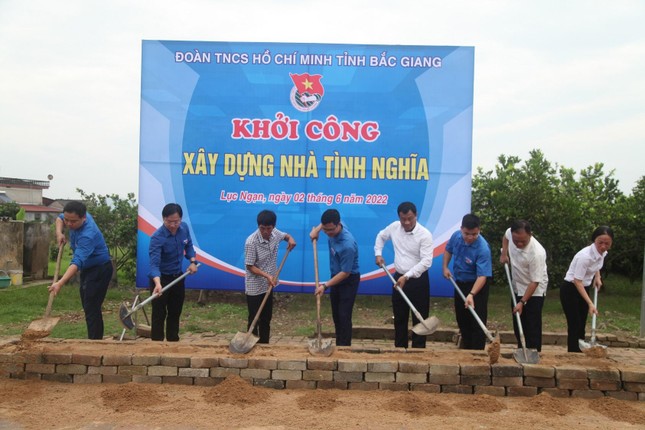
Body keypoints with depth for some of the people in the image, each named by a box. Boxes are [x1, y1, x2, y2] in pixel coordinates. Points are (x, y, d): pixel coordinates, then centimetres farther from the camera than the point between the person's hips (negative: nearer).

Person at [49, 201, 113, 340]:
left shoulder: (87, 234, -35)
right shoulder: (77, 217, -9)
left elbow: (77, 262, -45)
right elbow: (59, 218, 15)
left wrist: (60, 283, -55)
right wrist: (59, 232, -7)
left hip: (100, 269, -10)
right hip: (87, 268, 10)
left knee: (91, 309, -14)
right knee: (88, 306, 16)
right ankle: (95, 339, 26)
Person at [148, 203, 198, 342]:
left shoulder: (184, 227, -9)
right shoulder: (157, 237, -28)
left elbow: (188, 245, 11)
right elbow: (154, 263, -37)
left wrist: (192, 261, -4)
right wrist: (158, 283, -53)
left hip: (178, 276, 6)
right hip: (160, 278, -6)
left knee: (175, 313, 15)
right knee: (159, 314, -2)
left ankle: (173, 341, 27)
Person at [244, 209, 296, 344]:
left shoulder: (275, 233, -7)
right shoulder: (251, 242, -25)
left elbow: (285, 235, 16)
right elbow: (250, 266, -19)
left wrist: (290, 239, -7)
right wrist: (267, 275, -30)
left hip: (268, 285, 7)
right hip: (254, 288, -6)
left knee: (266, 319, 17)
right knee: (254, 320, 4)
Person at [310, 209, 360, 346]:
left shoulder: (348, 245, -35)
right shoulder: (334, 227, -13)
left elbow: (345, 273, -27)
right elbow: (328, 221, 16)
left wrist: (325, 285, -26)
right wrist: (317, 229, 2)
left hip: (349, 281, -8)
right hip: (336, 277, 8)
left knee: (344, 316, -8)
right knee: (336, 315, 15)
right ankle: (338, 344, 28)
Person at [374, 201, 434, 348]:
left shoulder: (425, 235, -18)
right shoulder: (394, 227, -2)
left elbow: (426, 261, -24)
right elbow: (381, 236, 20)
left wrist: (407, 276, -29)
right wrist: (378, 254, 9)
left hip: (418, 280, -5)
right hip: (399, 278, 5)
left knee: (419, 319, 2)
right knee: (399, 318, 14)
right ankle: (400, 349, 26)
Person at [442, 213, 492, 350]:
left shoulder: (483, 248, -32)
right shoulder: (456, 236, -13)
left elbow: (482, 276, -34)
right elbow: (448, 250, 10)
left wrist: (471, 294, -45)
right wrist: (445, 267, -1)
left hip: (476, 286, -7)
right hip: (459, 283, 7)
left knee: (477, 322, -3)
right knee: (461, 318, 20)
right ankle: (466, 346, 39)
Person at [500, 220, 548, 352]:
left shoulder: (537, 253, -34)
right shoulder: (510, 233, -16)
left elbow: (535, 282, -28)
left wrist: (522, 302, -29)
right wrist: (504, 253, 0)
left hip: (534, 292, -7)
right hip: (517, 288, 7)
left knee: (532, 327, -7)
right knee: (518, 325, 15)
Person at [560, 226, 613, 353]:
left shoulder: (603, 253, -5)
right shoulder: (585, 256, -29)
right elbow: (577, 281, -28)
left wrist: (597, 277, 5)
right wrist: (590, 304, -31)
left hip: (584, 289, 8)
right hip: (570, 290, -8)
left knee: (581, 327, 9)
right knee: (574, 327, -8)